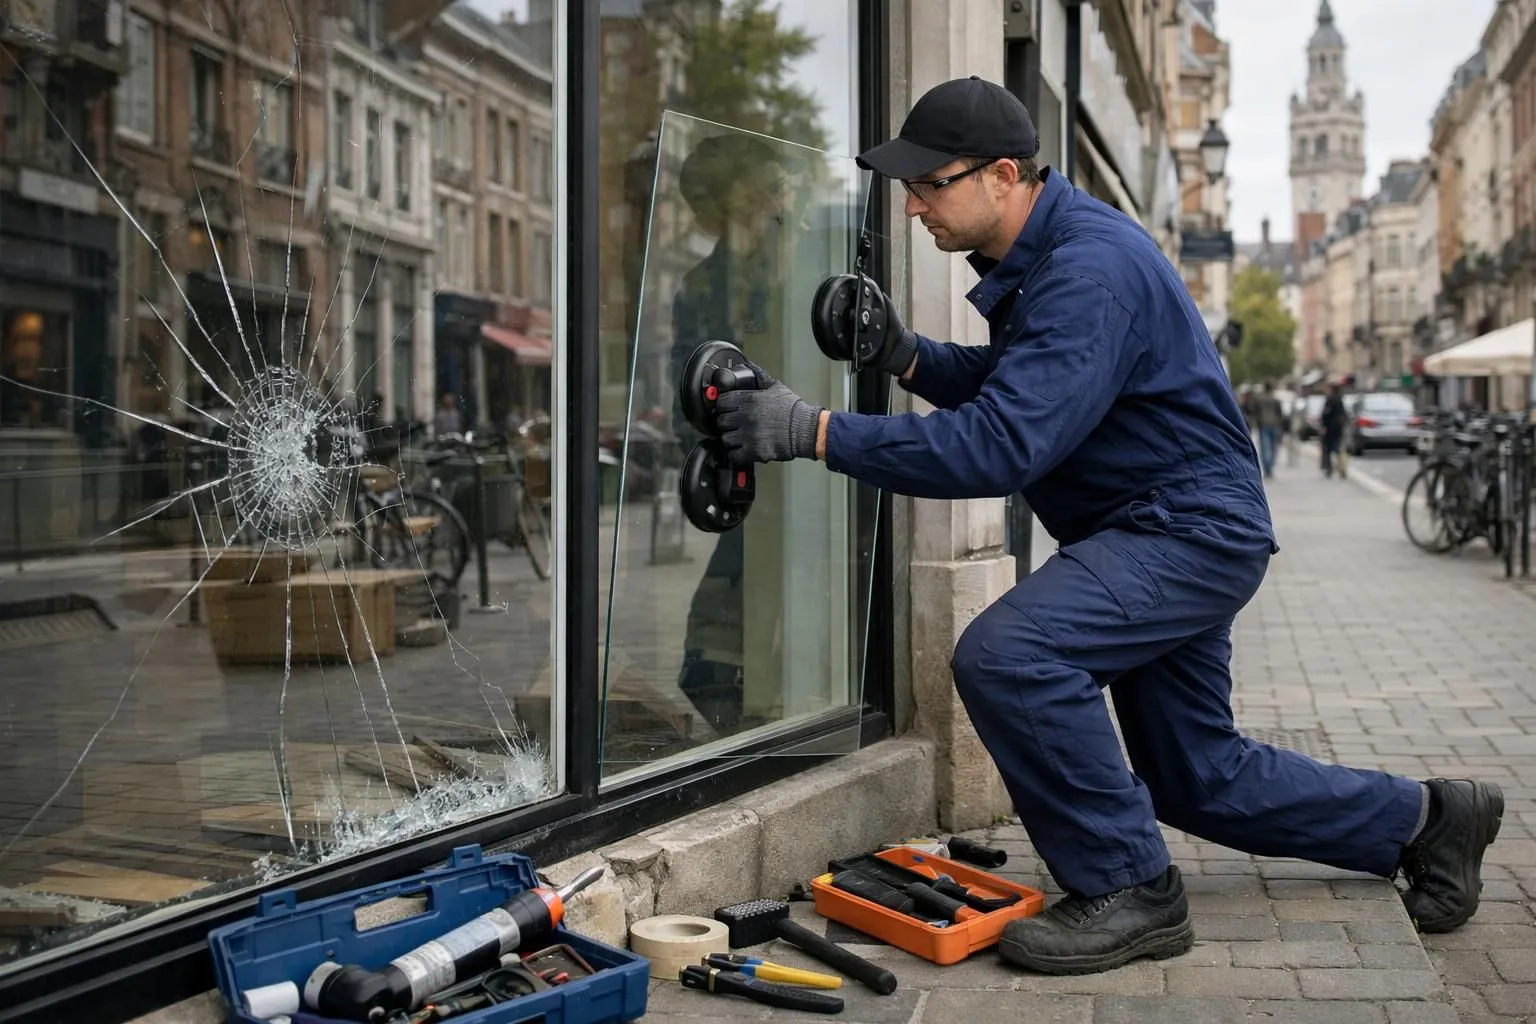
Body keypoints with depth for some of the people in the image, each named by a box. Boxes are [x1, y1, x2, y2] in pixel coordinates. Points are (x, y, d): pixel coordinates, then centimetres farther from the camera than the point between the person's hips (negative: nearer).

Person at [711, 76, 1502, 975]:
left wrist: (817, 432, -35)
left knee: (1008, 653, -31)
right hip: (1162, 537, 11)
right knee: (1202, 782, 19)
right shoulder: (1036, 256, 7)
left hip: (1192, 531, -10)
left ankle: (1129, 894, -14)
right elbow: (1007, 388, 18)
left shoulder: (1092, 269, -25)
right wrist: (909, 356, -1)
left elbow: (1002, 445, -34)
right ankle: (1426, 817, 37)